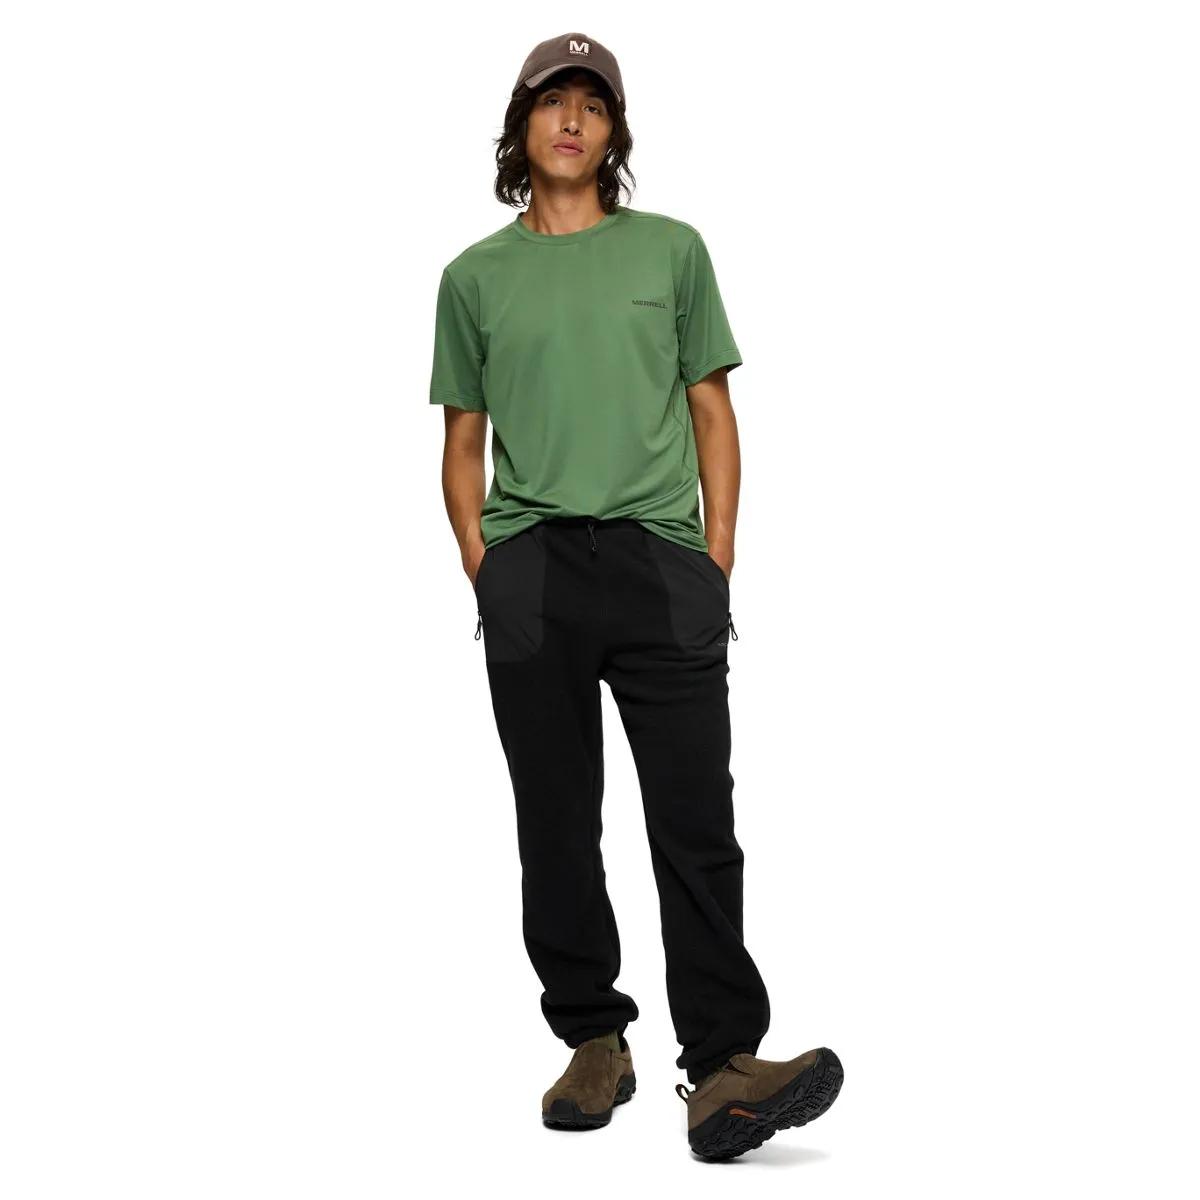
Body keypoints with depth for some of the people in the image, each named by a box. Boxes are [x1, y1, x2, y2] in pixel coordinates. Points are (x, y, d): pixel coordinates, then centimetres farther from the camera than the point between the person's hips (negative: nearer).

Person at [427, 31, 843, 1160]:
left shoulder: (673, 250, 13)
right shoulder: (476, 275, 14)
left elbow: (712, 411, 12)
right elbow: (463, 440, 16)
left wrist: (718, 556, 1)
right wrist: (479, 559, 1)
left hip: (662, 560, -1)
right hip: (529, 571, 2)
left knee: (697, 823, -8)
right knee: (556, 825, 5)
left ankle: (722, 1065, -6)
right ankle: (593, 1043, 17)